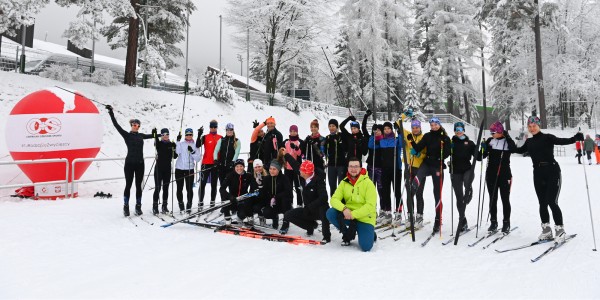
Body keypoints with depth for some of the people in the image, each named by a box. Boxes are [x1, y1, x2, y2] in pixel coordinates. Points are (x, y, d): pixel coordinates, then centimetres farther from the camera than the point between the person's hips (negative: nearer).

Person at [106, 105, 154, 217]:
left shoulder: (141, 135, 12)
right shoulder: (127, 135, 0)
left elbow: (151, 136, 34)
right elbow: (116, 125, -9)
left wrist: (155, 133, 23)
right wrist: (111, 113, -14)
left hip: (140, 164, 4)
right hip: (129, 163, -3)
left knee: (138, 186, 8)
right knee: (128, 185, 2)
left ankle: (138, 207, 16)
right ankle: (126, 207, 13)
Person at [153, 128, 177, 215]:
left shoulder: (171, 144, 6)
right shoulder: (159, 143, -1)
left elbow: (174, 156, 2)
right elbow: (155, 143, -26)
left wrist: (174, 149, -15)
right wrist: (155, 135, -42)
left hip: (167, 168, 3)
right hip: (159, 168, -3)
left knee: (166, 188, 8)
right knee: (158, 188, -4)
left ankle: (164, 206, 16)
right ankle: (155, 207, 3)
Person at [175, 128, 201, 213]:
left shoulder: (195, 145, 6)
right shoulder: (181, 143, 7)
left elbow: (198, 159, -1)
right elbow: (177, 152, -13)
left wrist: (192, 152, -15)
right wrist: (178, 141, -17)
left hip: (190, 169, -1)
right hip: (179, 168, 1)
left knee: (189, 188, -3)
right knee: (179, 188, 7)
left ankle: (189, 205, 9)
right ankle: (181, 204, 23)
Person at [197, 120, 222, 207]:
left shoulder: (220, 138, 7)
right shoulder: (205, 137, 0)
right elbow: (198, 145, -14)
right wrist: (199, 135, -24)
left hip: (216, 164, 2)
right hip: (206, 163, -2)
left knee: (214, 184, 9)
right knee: (202, 183, 0)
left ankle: (212, 202, 15)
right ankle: (201, 201, 7)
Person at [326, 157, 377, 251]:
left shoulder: (368, 183, -12)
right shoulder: (344, 182, 1)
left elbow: (370, 206, -18)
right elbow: (334, 199, -6)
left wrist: (353, 214, -25)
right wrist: (344, 208, -27)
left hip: (365, 218, -4)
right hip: (348, 215, 4)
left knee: (366, 247, -19)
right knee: (330, 213, -20)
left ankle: (371, 234, 20)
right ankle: (348, 234, 4)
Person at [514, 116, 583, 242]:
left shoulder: (547, 137, -4)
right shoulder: (529, 142, 12)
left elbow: (562, 141, -21)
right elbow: (519, 150, 30)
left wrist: (575, 138, -38)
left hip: (552, 173, -5)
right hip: (538, 175, 5)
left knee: (552, 202, -9)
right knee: (542, 203, 8)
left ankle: (560, 229, 5)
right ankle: (546, 230, 19)